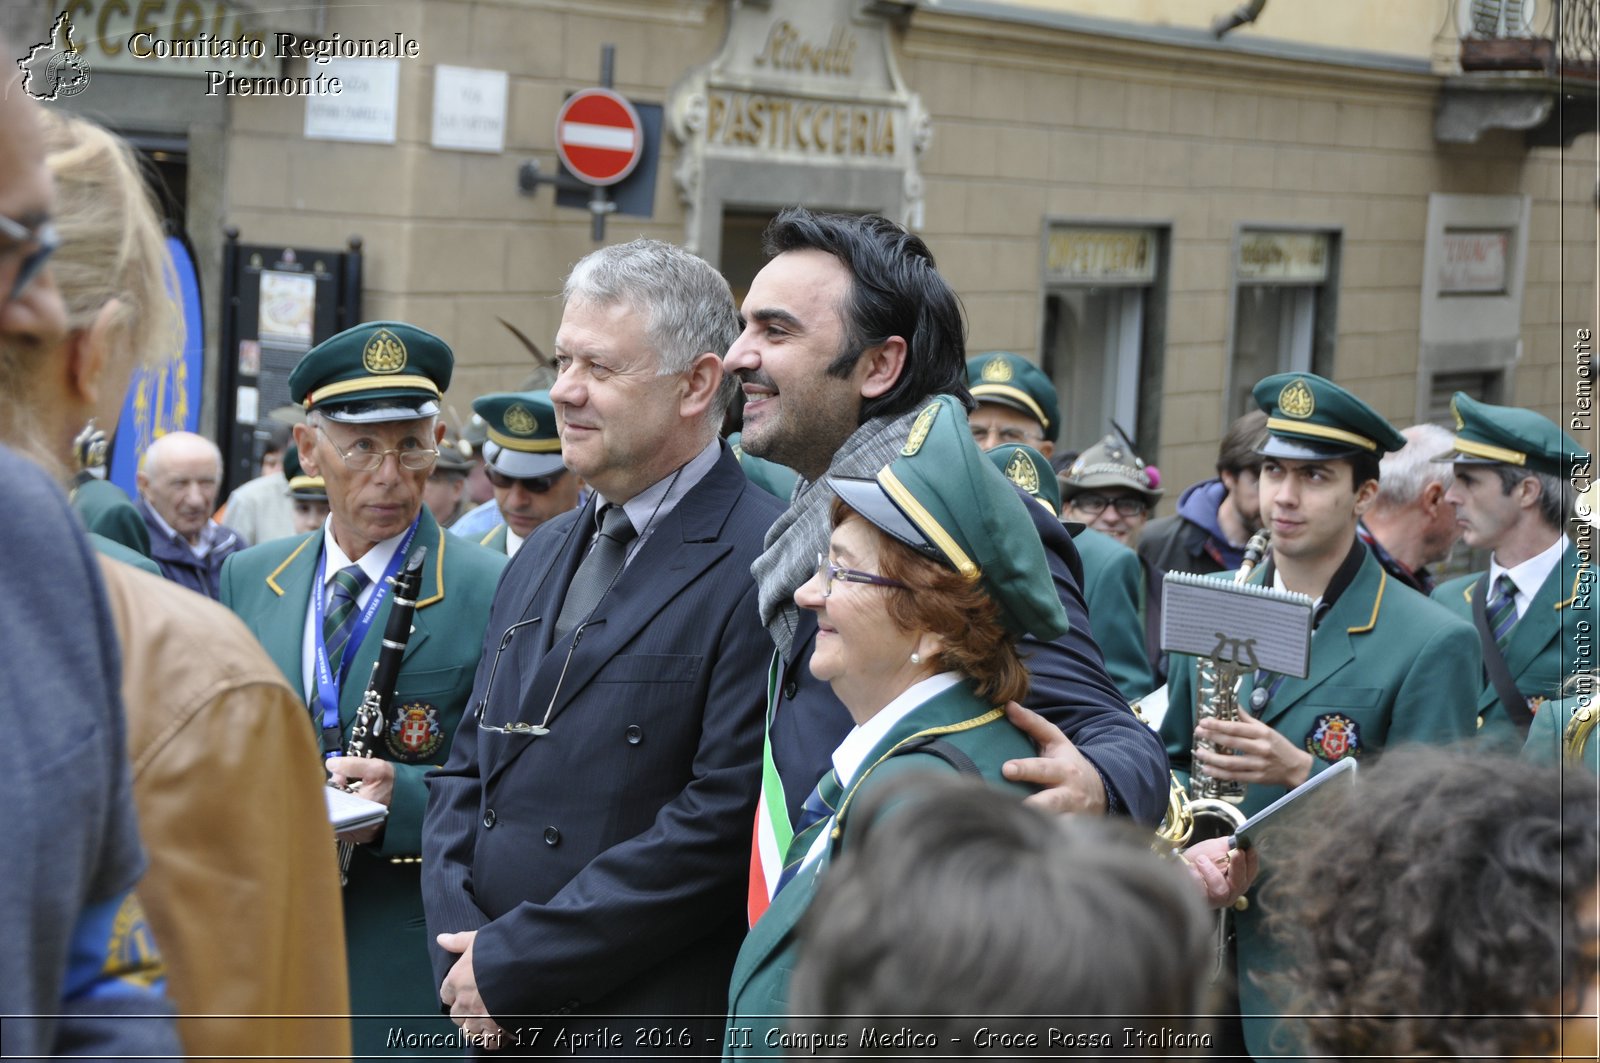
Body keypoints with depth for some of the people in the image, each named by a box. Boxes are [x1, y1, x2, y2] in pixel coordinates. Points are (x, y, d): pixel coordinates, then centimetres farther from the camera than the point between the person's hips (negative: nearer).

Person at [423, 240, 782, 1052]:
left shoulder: (763, 564, -14)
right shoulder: (541, 556, 12)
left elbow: (723, 822, -19)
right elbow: (469, 765, 14)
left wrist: (509, 964, -15)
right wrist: (460, 948, -3)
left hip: (653, 1024, -6)